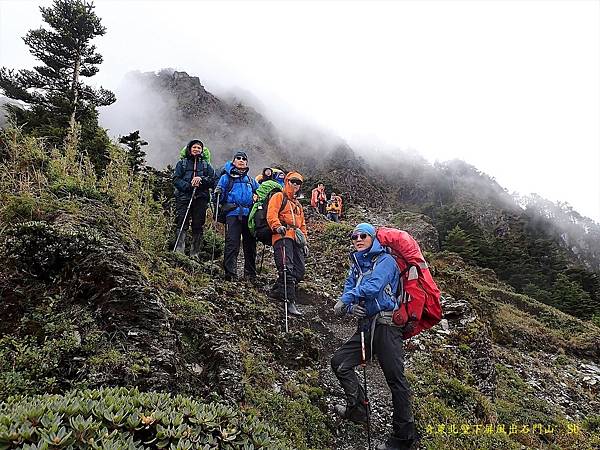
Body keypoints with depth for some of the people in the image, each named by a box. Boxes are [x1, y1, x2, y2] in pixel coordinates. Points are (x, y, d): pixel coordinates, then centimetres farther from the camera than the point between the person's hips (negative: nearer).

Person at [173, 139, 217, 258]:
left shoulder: (206, 165, 17)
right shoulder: (182, 163, 13)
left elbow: (213, 180, 8)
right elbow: (176, 179, 2)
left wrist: (201, 179, -10)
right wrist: (189, 186, -13)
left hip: (201, 199, 2)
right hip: (183, 197, -1)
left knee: (198, 226, 1)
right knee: (182, 224, -9)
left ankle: (195, 253, 6)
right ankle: (179, 251, -11)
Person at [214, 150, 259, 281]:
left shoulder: (251, 180, 25)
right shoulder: (226, 177, 12)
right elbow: (220, 197, 6)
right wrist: (218, 193, -16)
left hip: (249, 215, 4)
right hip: (233, 214, -4)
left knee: (250, 244, 4)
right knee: (232, 244, -12)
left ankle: (251, 275, 11)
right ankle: (230, 273, -9)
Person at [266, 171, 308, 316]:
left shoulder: (298, 204, 34)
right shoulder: (279, 197, 10)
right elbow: (271, 214, -7)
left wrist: (305, 242, 23)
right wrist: (277, 226, -26)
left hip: (296, 239, 8)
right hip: (283, 236, -8)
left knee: (299, 271, -4)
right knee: (287, 269, -20)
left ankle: (278, 291, 9)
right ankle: (290, 301, -24)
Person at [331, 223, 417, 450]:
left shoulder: (385, 260, -5)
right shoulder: (356, 265, 19)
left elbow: (373, 287, -20)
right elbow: (348, 290, 13)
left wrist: (345, 301, -8)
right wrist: (351, 307, -10)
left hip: (385, 324, -8)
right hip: (366, 326, 8)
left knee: (395, 379, -6)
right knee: (339, 362, 7)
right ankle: (357, 410, 19)